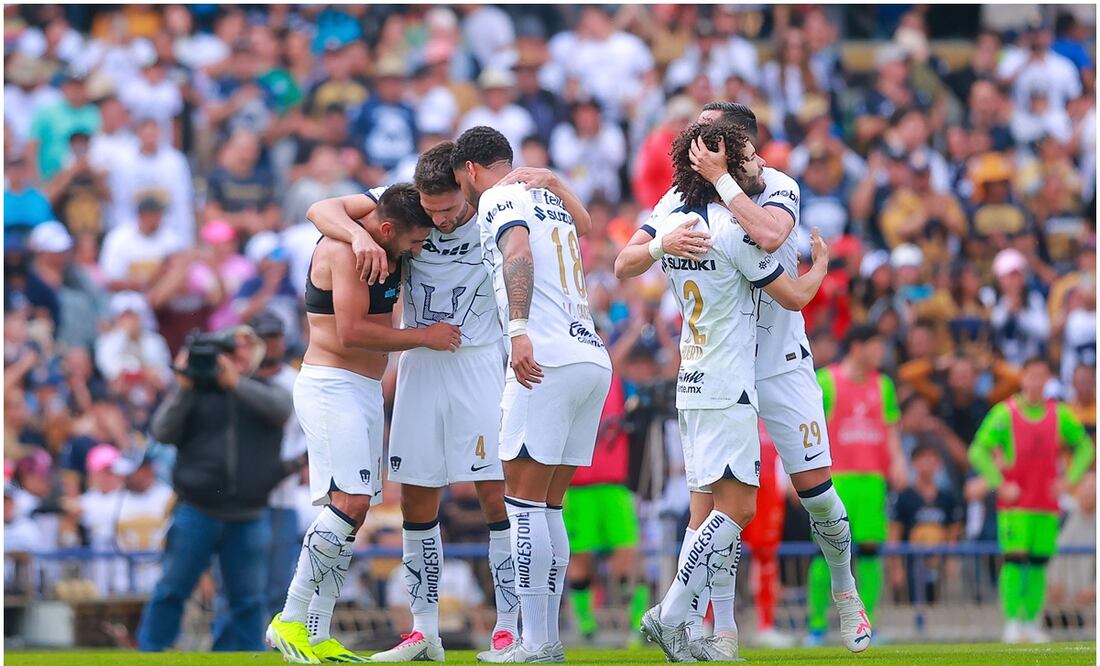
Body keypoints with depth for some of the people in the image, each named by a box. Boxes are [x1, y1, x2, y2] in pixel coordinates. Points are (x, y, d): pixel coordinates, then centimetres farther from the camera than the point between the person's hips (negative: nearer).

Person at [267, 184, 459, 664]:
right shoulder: (347, 249, -15)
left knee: (353, 510, 4)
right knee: (349, 501, -19)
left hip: (365, 391, 10)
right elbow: (351, 333, -22)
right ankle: (290, 621, -16)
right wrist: (424, 337, -15)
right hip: (331, 386, -10)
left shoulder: (386, 251, 13)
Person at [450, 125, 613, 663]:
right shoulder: (552, 200, 25)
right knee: (548, 507, 12)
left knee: (524, 501, -5)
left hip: (548, 360, -8)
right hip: (595, 359, 8)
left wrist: (520, 330, -32)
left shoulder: (499, 199, -1)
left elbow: (518, 252, -20)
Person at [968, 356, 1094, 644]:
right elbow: (978, 451, -2)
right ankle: (1012, 623, -13)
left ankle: (1031, 622, 9)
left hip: (1047, 501, 4)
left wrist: (1069, 479, 5)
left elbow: (1085, 447, 19)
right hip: (1015, 501, -4)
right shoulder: (1005, 413, -2)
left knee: (1040, 563, 3)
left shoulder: (1059, 415, 9)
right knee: (1015, 559, -13)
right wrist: (1001, 484, -11)